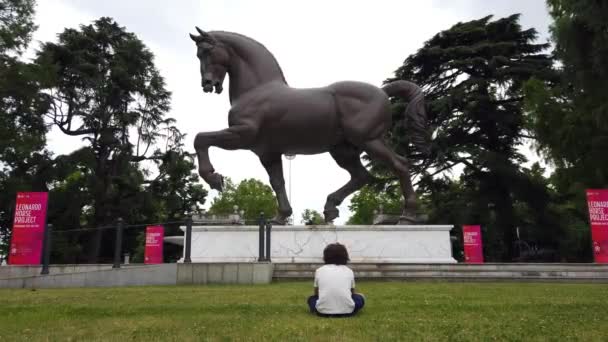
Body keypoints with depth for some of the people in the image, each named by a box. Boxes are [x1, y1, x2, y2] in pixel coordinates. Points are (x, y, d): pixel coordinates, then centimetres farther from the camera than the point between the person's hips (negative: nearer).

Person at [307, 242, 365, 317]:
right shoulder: (349, 271, 14)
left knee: (311, 299, 31)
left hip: (323, 311, 0)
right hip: (346, 310, 0)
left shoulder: (319, 270, 14)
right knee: (360, 298, 30)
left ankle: (325, 312, 7)